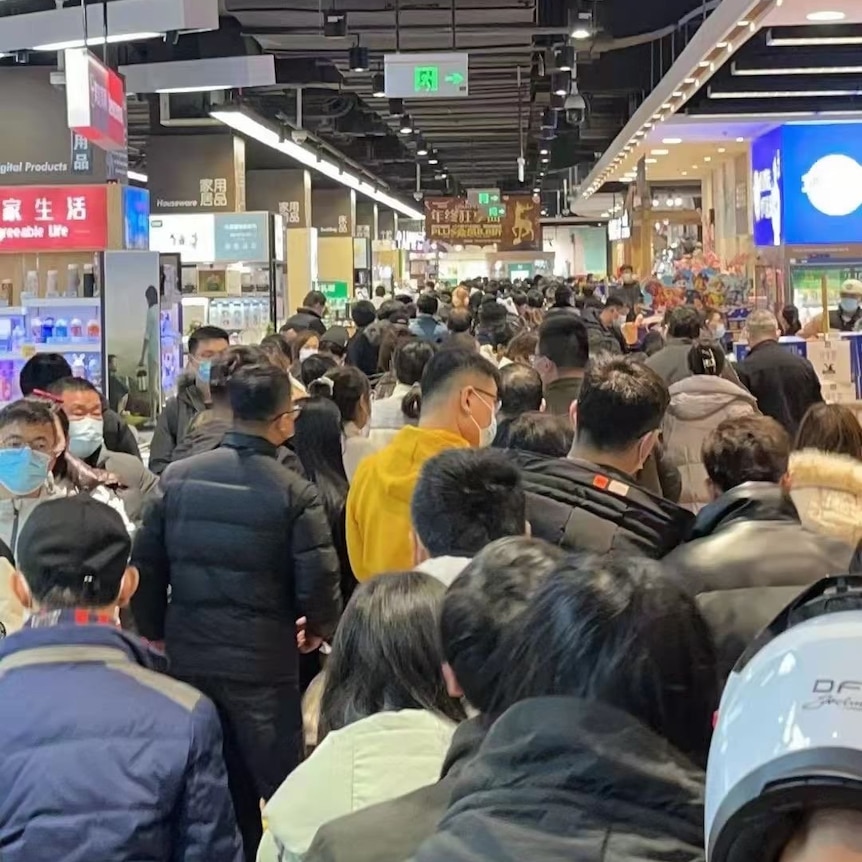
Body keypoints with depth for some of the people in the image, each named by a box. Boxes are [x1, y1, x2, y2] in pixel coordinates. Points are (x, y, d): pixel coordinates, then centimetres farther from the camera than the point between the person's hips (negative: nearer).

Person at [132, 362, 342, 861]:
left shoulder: (178, 478, -2)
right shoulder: (295, 494, -13)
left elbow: (146, 565, 3)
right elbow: (318, 583, -13)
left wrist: (153, 630, 17)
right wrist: (322, 628, 8)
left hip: (187, 656, 5)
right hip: (262, 661, -4)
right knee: (281, 788, 9)